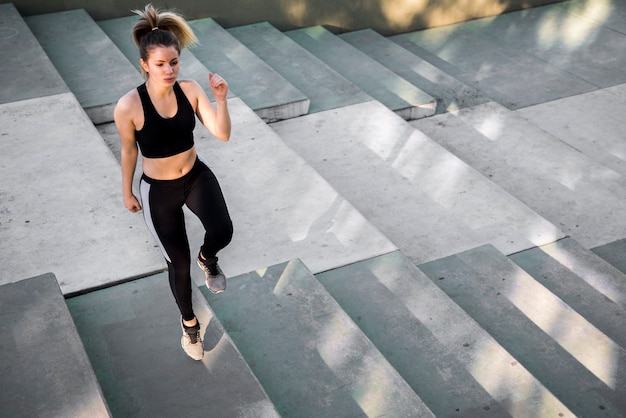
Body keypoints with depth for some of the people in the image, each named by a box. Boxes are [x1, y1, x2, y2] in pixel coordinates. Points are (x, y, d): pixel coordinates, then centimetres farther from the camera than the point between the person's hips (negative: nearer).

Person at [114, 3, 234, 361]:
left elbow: (223, 134, -15)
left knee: (223, 232, -25)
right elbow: (128, 151, -6)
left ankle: (208, 258, 16)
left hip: (197, 176, 2)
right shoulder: (128, 106, -22)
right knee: (179, 264, 9)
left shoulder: (191, 90, -13)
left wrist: (221, 99, -31)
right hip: (158, 191, -2)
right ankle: (189, 322, 40)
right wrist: (127, 192, 5)